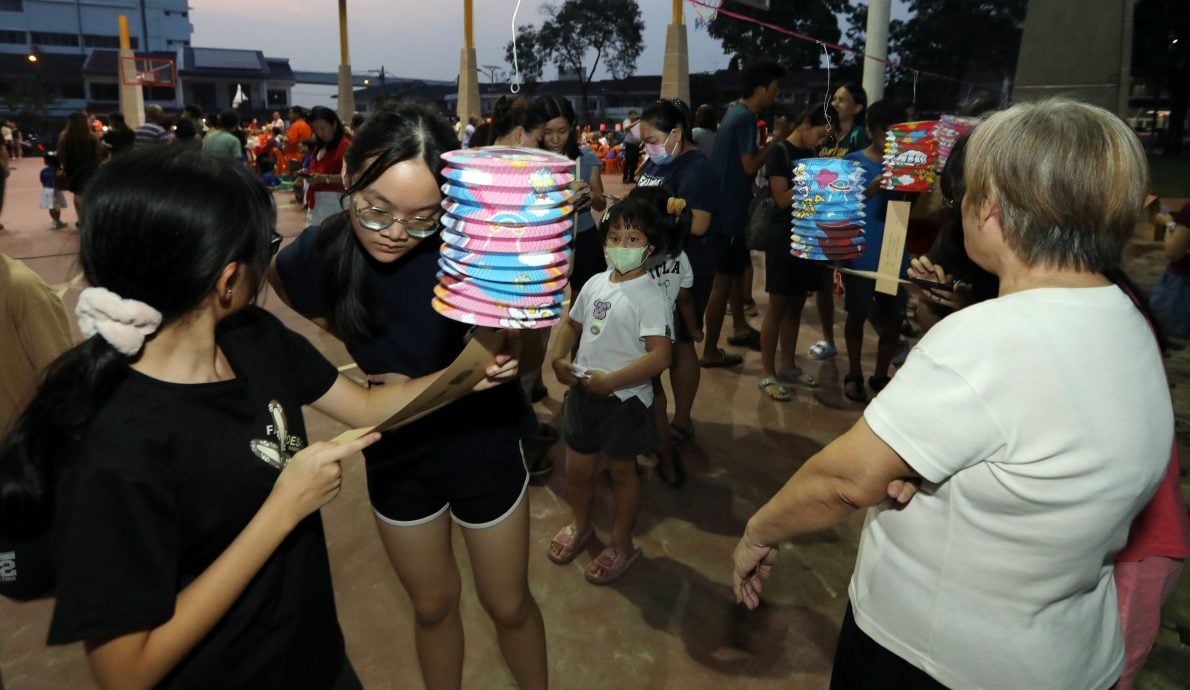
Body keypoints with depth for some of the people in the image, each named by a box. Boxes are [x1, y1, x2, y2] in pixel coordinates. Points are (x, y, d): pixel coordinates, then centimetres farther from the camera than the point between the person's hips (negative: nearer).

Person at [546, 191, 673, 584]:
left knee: (621, 472, 14)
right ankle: (580, 526, 47)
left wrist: (610, 380, -25)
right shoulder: (596, 283, 2)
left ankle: (622, 545, 35)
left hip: (624, 400, -6)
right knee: (577, 469, 19)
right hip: (583, 393, 6)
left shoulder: (649, 296, -18)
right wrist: (557, 359, 0)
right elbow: (572, 323, 17)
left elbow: (660, 357, -26)